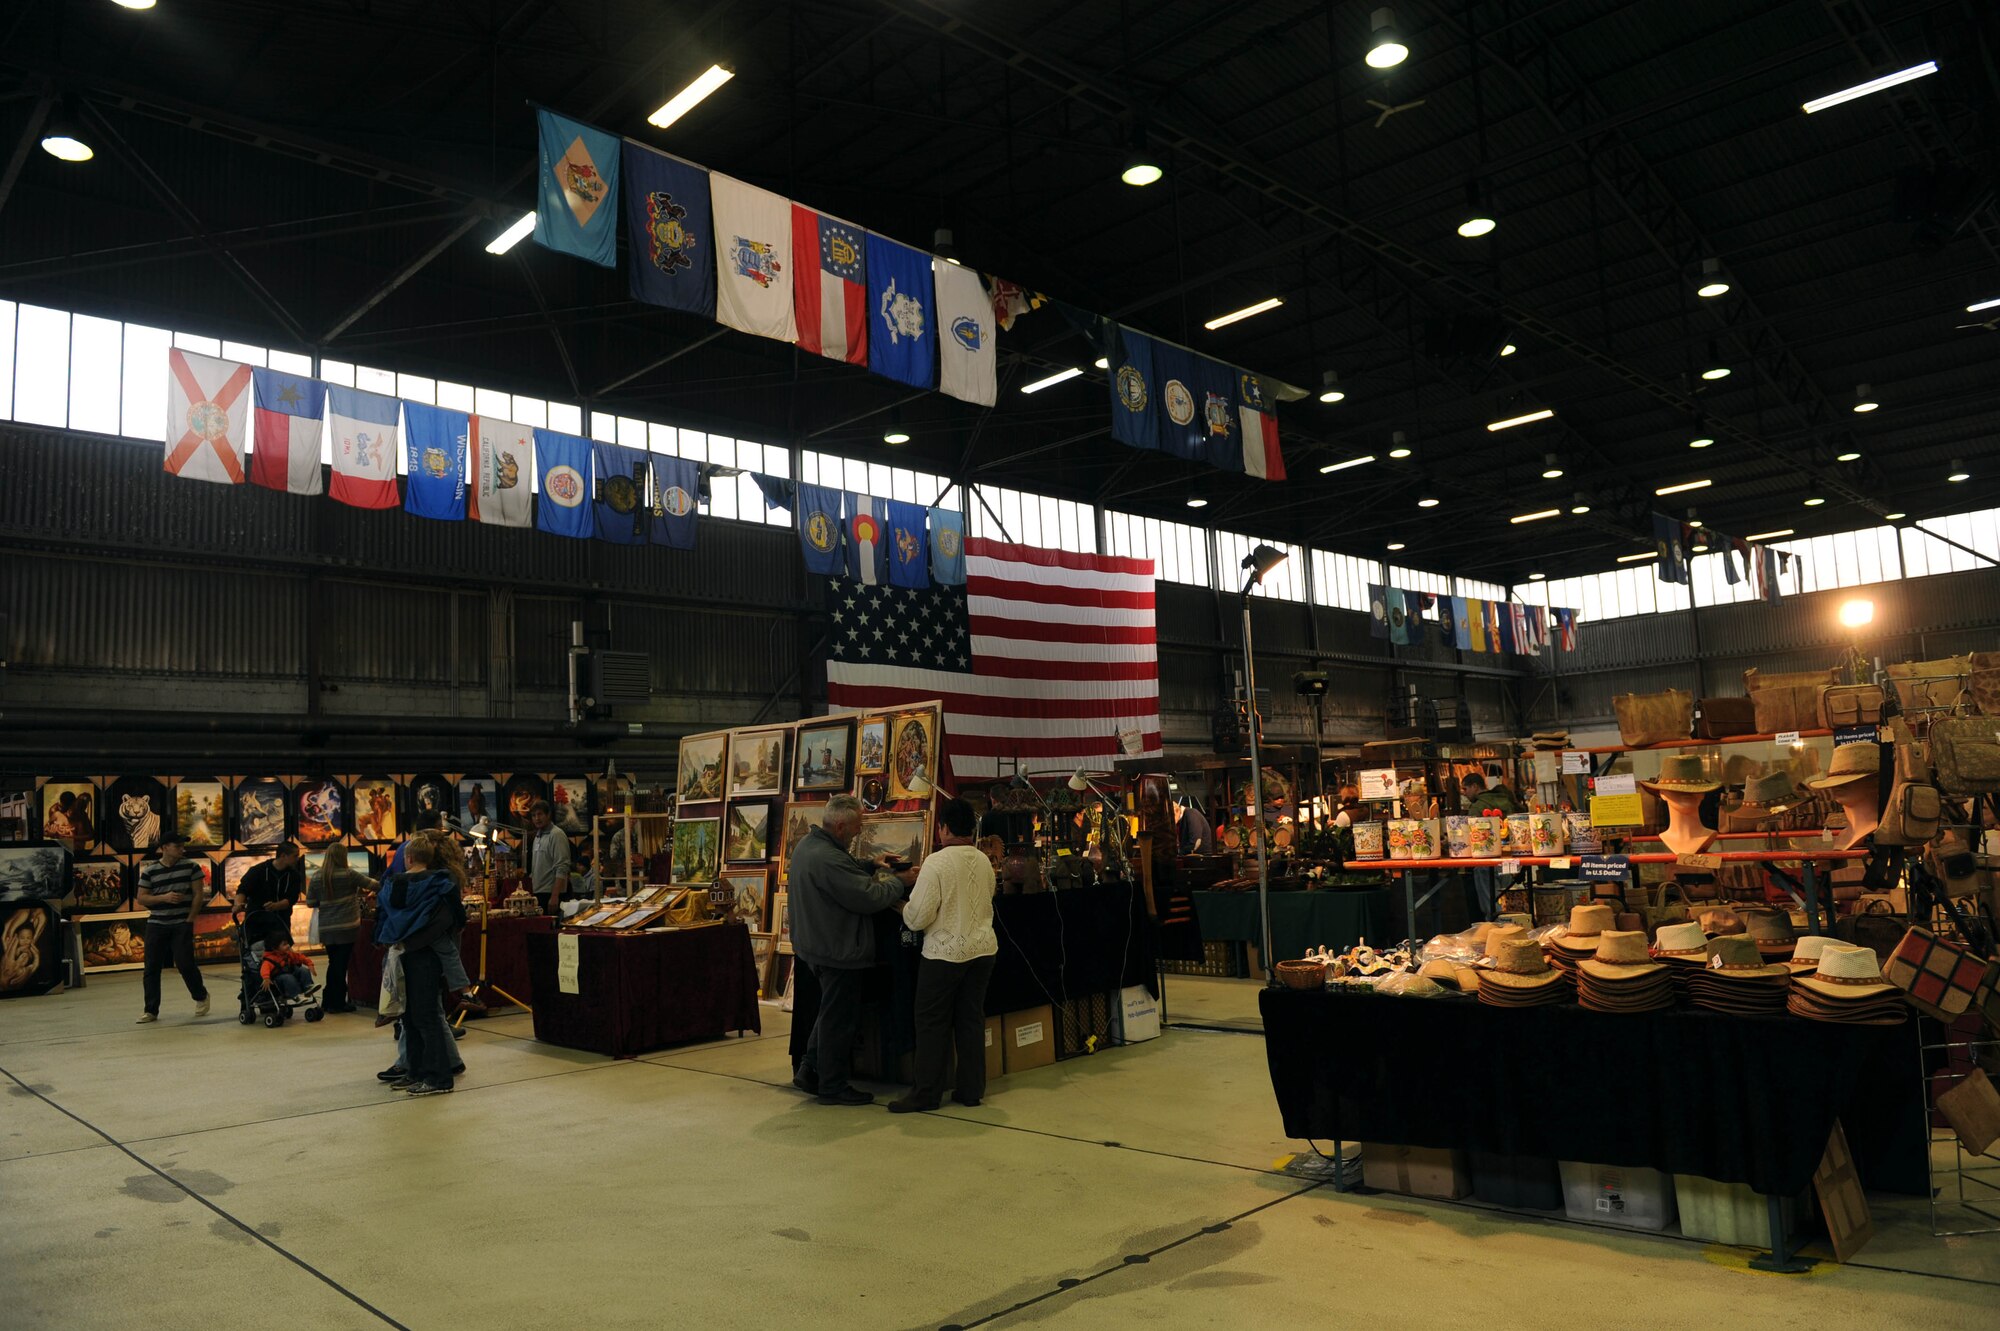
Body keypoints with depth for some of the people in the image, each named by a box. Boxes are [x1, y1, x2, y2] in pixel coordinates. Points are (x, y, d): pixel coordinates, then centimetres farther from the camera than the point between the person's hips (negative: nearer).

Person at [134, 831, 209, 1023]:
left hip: (182, 925, -2)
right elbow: (141, 898, 2)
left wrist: (189, 919, -6)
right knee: (151, 968, 1)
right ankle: (151, 1011, 9)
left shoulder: (191, 867, 0)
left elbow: (198, 894, -1)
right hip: (156, 925, 2)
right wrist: (164, 897, -15)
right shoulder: (149, 871, 3)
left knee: (185, 964, -9)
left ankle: (201, 996, 16)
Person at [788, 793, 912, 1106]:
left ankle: (809, 1070, 28)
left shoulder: (807, 845, 5)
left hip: (815, 944, 10)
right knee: (839, 1018, 4)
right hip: (838, 949, -10)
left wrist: (871, 866, 7)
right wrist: (899, 881, -12)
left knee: (831, 1012, 23)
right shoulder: (828, 859, -29)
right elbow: (869, 898, -27)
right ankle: (832, 1086, 15)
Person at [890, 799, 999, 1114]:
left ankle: (926, 1093, 10)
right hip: (983, 947, 6)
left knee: (933, 1023, 5)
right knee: (972, 1020, 13)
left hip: (945, 952, -6)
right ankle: (971, 1090, 18)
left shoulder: (937, 862, -14)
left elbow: (918, 918, -14)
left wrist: (904, 908, 6)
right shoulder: (984, 862, 4)